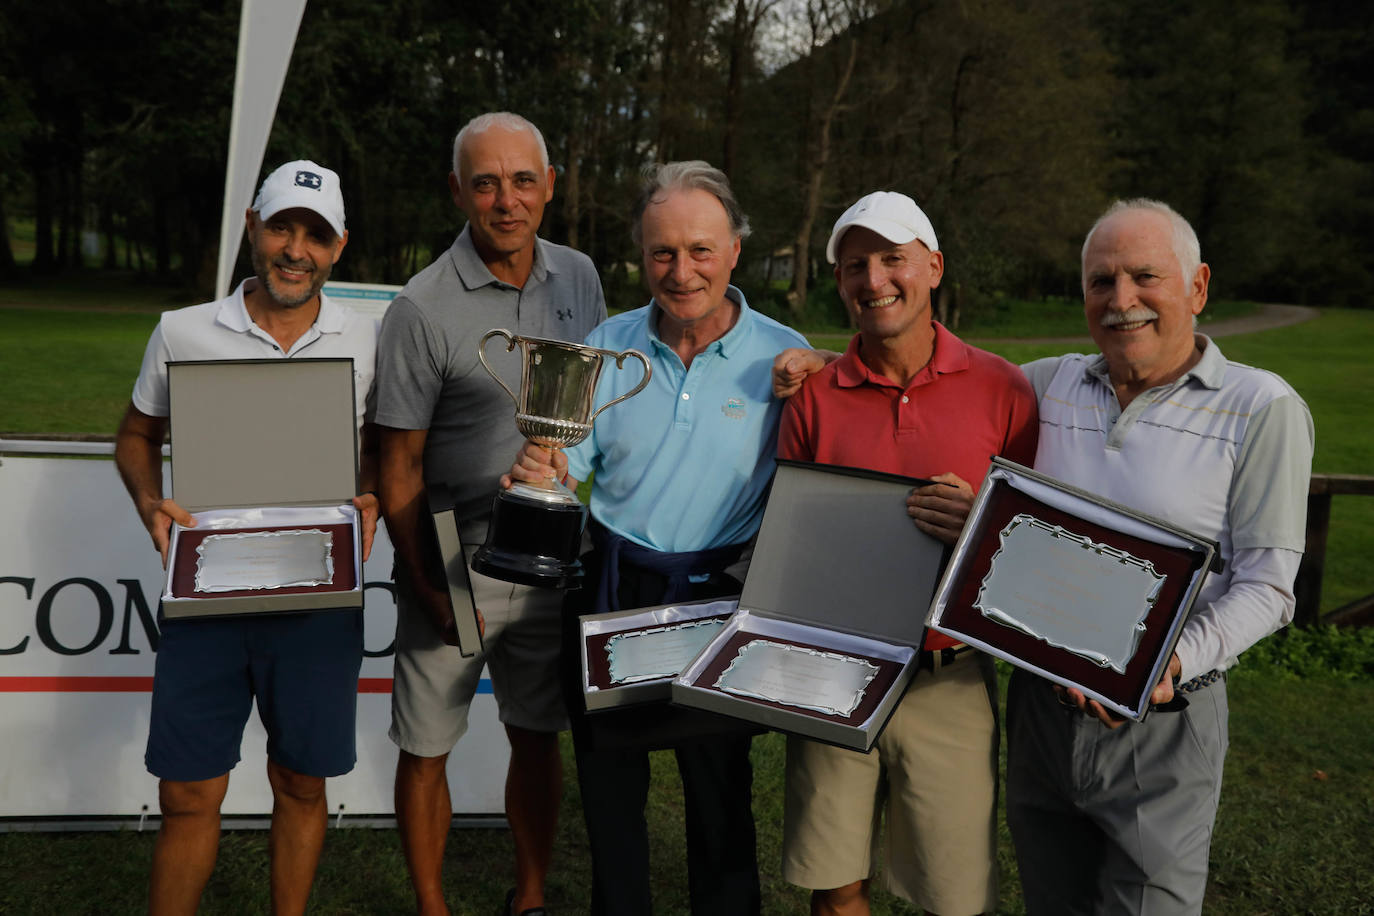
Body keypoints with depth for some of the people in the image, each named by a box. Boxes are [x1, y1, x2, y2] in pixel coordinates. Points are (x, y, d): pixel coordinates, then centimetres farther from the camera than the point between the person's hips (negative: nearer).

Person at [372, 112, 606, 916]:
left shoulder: (580, 277, 3)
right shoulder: (424, 308, -12)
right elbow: (400, 465, -9)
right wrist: (428, 587, -13)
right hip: (455, 566, -4)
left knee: (539, 738, 15)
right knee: (426, 751, 7)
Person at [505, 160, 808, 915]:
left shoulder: (783, 357, -6)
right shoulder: (607, 346, 2)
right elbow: (567, 467, 3)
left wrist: (750, 573, -18)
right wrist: (539, 475, -19)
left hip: (720, 599, -3)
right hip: (610, 593, 3)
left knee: (720, 799, 9)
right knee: (607, 789, 16)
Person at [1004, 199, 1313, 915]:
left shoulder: (1261, 407, -6)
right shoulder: (1051, 385, 5)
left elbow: (1267, 584, -9)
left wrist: (1172, 662, -25)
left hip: (1162, 723, -4)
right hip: (1040, 705, 4)